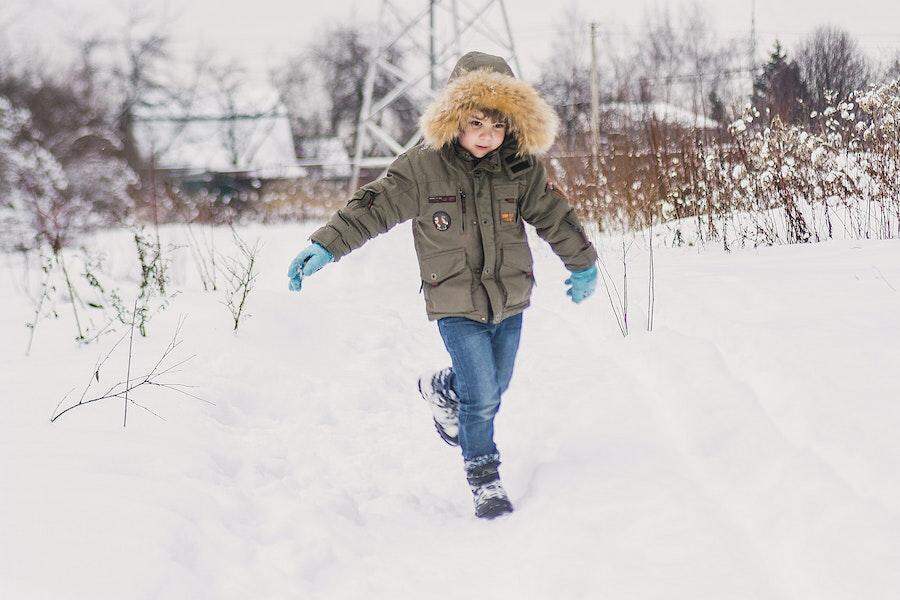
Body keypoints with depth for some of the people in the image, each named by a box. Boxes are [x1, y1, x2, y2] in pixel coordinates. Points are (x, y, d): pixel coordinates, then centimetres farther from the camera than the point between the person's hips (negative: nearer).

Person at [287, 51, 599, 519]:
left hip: (510, 301, 4)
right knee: (482, 397, -9)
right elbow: (373, 208, -13)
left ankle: (441, 389, 51)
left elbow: (552, 216, 10)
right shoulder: (422, 168, -14)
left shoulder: (520, 167, -3)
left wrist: (583, 264, 21)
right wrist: (324, 247, -21)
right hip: (457, 307, -4)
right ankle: (483, 478, 10)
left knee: (494, 387, 19)